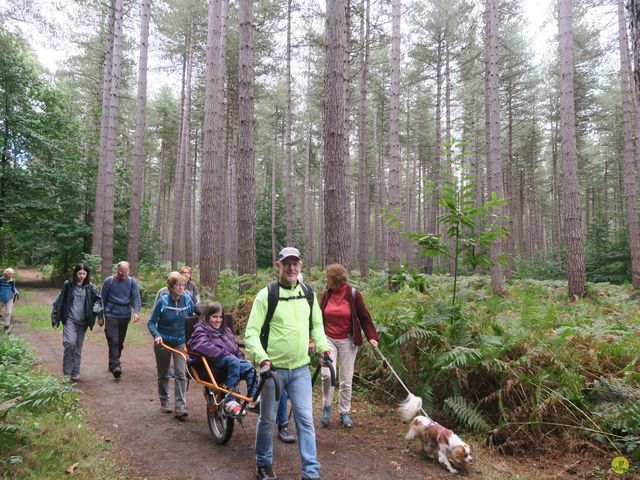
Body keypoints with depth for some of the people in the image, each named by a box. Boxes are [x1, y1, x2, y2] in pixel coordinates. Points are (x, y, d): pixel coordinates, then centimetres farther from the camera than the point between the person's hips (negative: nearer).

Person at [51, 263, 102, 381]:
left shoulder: (90, 288, 2)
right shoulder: (68, 285, -1)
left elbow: (99, 299, 13)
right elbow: (59, 302, 4)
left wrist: (96, 309, -7)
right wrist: (55, 318, 4)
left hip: (82, 321, 2)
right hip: (69, 319, -2)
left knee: (78, 347, 7)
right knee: (70, 342, -19)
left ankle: (75, 372, 18)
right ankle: (67, 369, -2)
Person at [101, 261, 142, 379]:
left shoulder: (132, 282, 1)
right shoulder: (109, 281, -3)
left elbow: (136, 297, -4)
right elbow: (103, 299, 4)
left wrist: (136, 311, -20)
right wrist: (101, 316, 7)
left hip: (125, 316, 3)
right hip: (111, 315, -3)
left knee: (120, 342, 13)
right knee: (113, 341, -12)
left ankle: (113, 364, 30)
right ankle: (115, 366, -15)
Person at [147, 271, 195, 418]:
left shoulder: (187, 299, -10)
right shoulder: (163, 301, -16)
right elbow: (151, 322, -12)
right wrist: (156, 336, -29)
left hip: (180, 341, 1)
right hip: (163, 342, -1)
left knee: (180, 374, -9)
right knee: (163, 374, 14)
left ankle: (180, 406, -7)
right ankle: (164, 403, 30)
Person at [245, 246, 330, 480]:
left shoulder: (308, 293, 4)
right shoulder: (266, 295, -11)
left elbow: (317, 324, 17)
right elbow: (251, 332, -11)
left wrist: (323, 347, 3)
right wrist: (262, 359, -23)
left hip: (301, 368, 3)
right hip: (273, 368, -3)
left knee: (305, 419, 2)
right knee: (268, 419, 13)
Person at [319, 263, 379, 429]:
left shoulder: (353, 295, -8)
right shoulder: (326, 295, 1)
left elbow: (364, 317, -3)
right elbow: (319, 318, 9)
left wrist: (372, 337, -13)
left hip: (347, 341, -2)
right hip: (328, 339, 2)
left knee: (346, 380, 5)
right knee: (327, 374, -13)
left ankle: (345, 413, 22)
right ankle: (326, 408, 9)